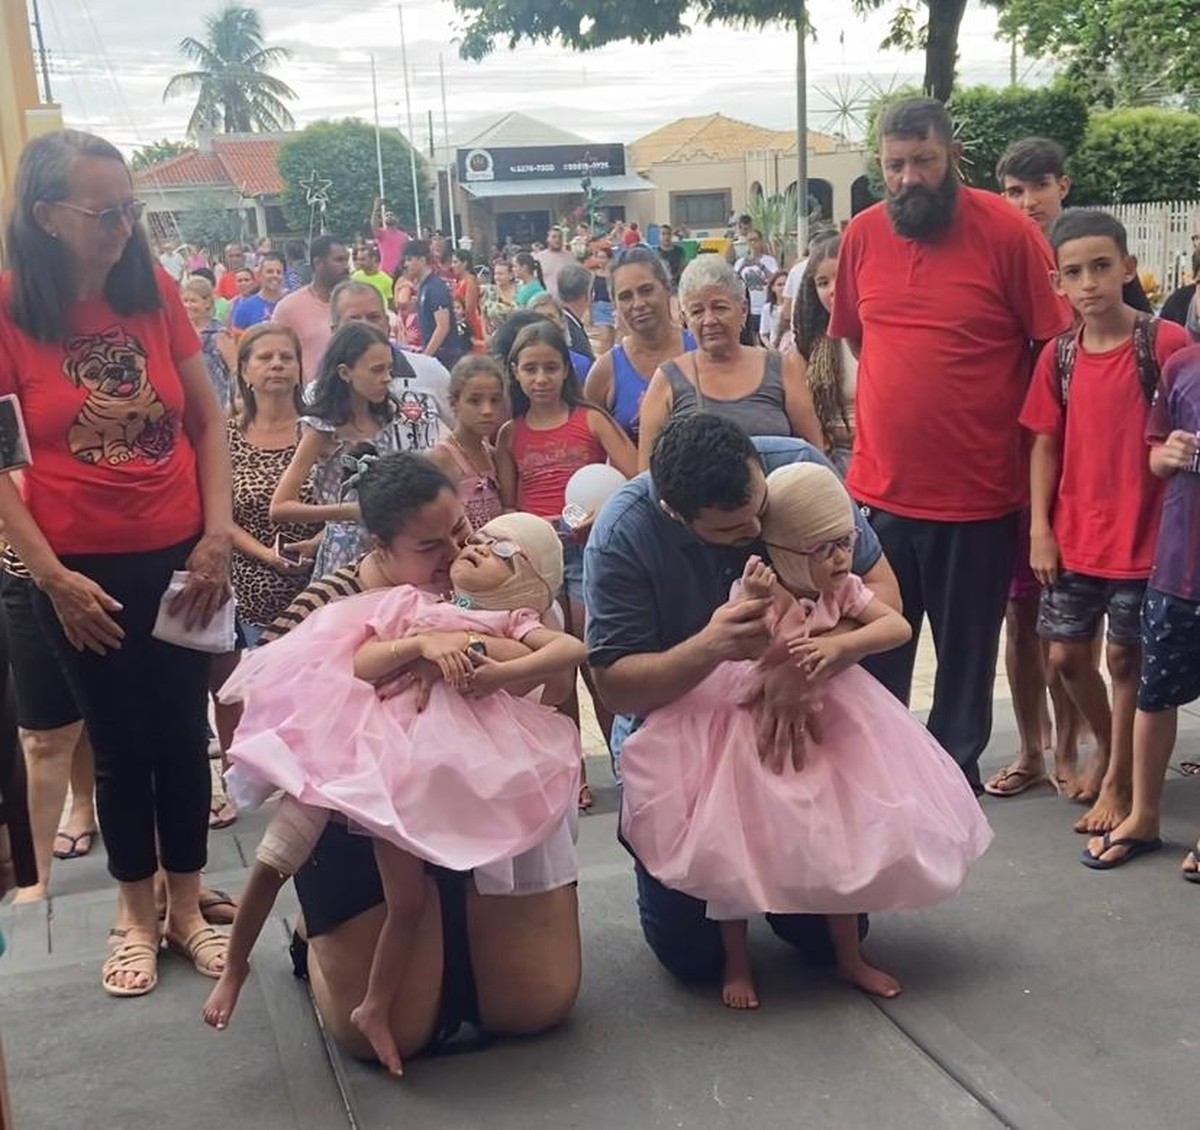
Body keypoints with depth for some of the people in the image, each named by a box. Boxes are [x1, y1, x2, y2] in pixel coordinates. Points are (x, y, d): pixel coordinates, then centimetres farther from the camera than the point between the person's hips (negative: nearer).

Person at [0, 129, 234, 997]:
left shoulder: (156, 292, -3)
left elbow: (210, 419, 4)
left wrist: (219, 533, -5)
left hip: (181, 557, 2)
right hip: (84, 569, -2)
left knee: (184, 734, 11)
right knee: (121, 743, 11)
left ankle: (187, 907, 29)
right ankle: (136, 914, 30)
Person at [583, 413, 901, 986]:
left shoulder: (799, 467, -19)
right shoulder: (621, 535, -25)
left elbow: (881, 588, -16)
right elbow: (615, 686, -22)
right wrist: (708, 648, -42)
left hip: (793, 721, 2)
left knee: (831, 932, 4)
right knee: (692, 954, 0)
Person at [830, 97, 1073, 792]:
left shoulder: (1006, 231, -10)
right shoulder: (863, 235, 1)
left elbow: (1058, 341, -5)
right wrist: (907, 402, 11)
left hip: (979, 492, -3)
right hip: (879, 489, 3)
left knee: (968, 650, 12)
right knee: (873, 650, 14)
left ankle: (956, 769, 31)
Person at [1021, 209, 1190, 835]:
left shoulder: (1165, 342, -11)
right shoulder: (1059, 355, 2)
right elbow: (1045, 443, 6)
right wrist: (1040, 529, 1)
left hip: (1141, 537, -4)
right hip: (1072, 537, 4)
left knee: (1124, 657, 7)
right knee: (1065, 654, 12)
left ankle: (1117, 782, 24)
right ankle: (1106, 742, 39)